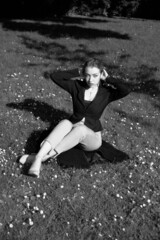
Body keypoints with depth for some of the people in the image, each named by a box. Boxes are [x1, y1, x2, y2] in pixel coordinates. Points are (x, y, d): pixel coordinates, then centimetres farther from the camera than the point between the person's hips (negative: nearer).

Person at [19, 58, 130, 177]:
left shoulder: (106, 92, -5)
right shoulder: (77, 86, 0)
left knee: (80, 129, -36)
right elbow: (53, 76, -6)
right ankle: (37, 162, -52)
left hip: (92, 136, -1)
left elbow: (125, 91, -25)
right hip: (73, 128, 2)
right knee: (65, 123, -34)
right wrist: (77, 73, -7)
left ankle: (43, 157, -42)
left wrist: (108, 78, -12)